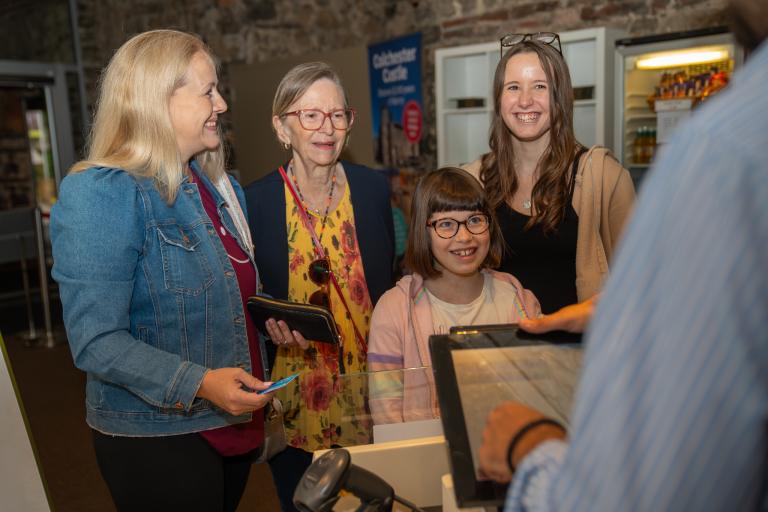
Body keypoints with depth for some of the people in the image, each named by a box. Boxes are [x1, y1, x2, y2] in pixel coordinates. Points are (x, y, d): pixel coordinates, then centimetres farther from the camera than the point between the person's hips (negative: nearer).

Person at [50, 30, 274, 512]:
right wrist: (199, 384, -31)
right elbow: (96, 341, -22)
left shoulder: (220, 187, 6)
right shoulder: (100, 193, -17)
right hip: (156, 438, -7)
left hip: (234, 423, 7)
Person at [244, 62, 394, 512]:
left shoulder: (374, 188, -3)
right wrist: (274, 327, -19)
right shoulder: (256, 200, -8)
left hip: (368, 388, 1)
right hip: (295, 396, -1)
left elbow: (390, 281, 4)